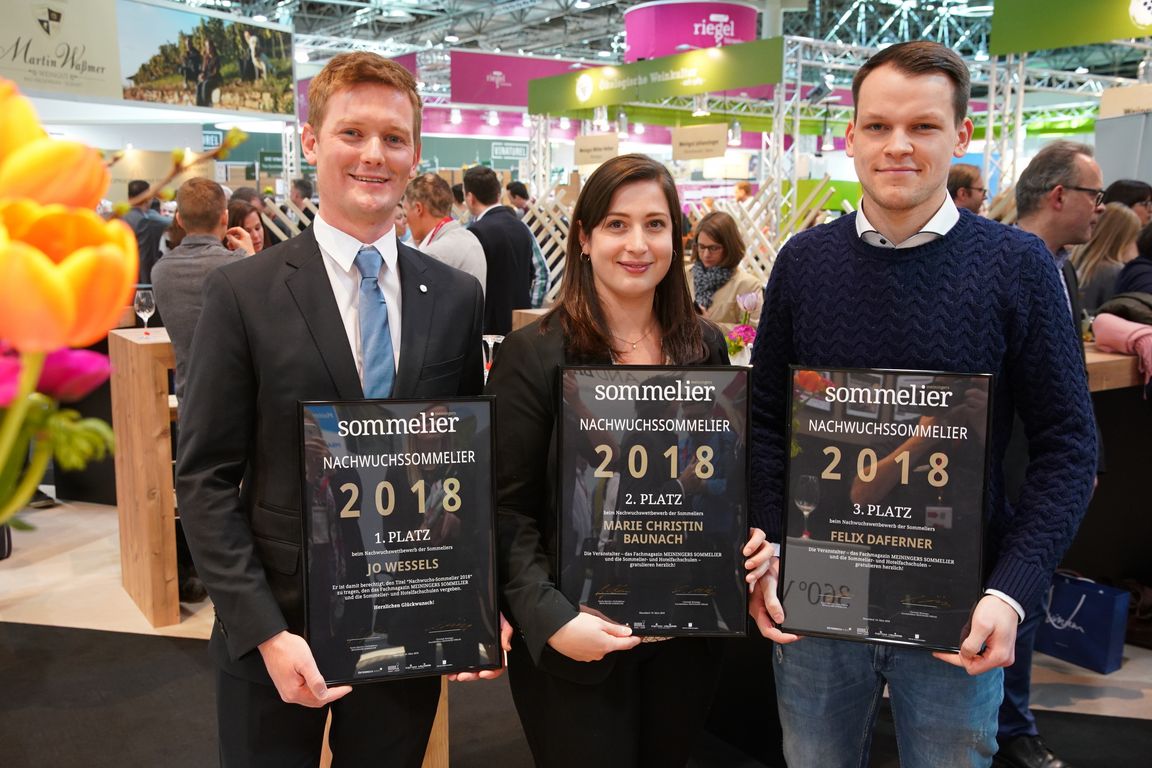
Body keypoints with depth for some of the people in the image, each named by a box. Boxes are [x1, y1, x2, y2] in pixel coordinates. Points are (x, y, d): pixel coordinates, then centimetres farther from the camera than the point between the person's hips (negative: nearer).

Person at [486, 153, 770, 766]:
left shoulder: (705, 346, 2)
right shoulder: (533, 354, -12)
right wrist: (550, 618, -22)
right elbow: (507, 509, -12)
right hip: (575, 643, -4)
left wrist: (748, 540, -6)